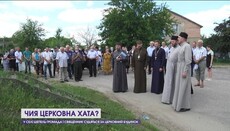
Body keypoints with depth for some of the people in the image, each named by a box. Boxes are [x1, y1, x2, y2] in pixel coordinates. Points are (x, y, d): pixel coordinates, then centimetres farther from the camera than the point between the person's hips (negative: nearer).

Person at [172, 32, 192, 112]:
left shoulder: (187, 46, -14)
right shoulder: (182, 46, 14)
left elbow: (188, 60, -19)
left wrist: (185, 71, -22)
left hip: (184, 69, -9)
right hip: (180, 68, 9)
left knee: (184, 87, -4)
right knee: (179, 87, 13)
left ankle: (186, 106, 5)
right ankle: (180, 103, 22)